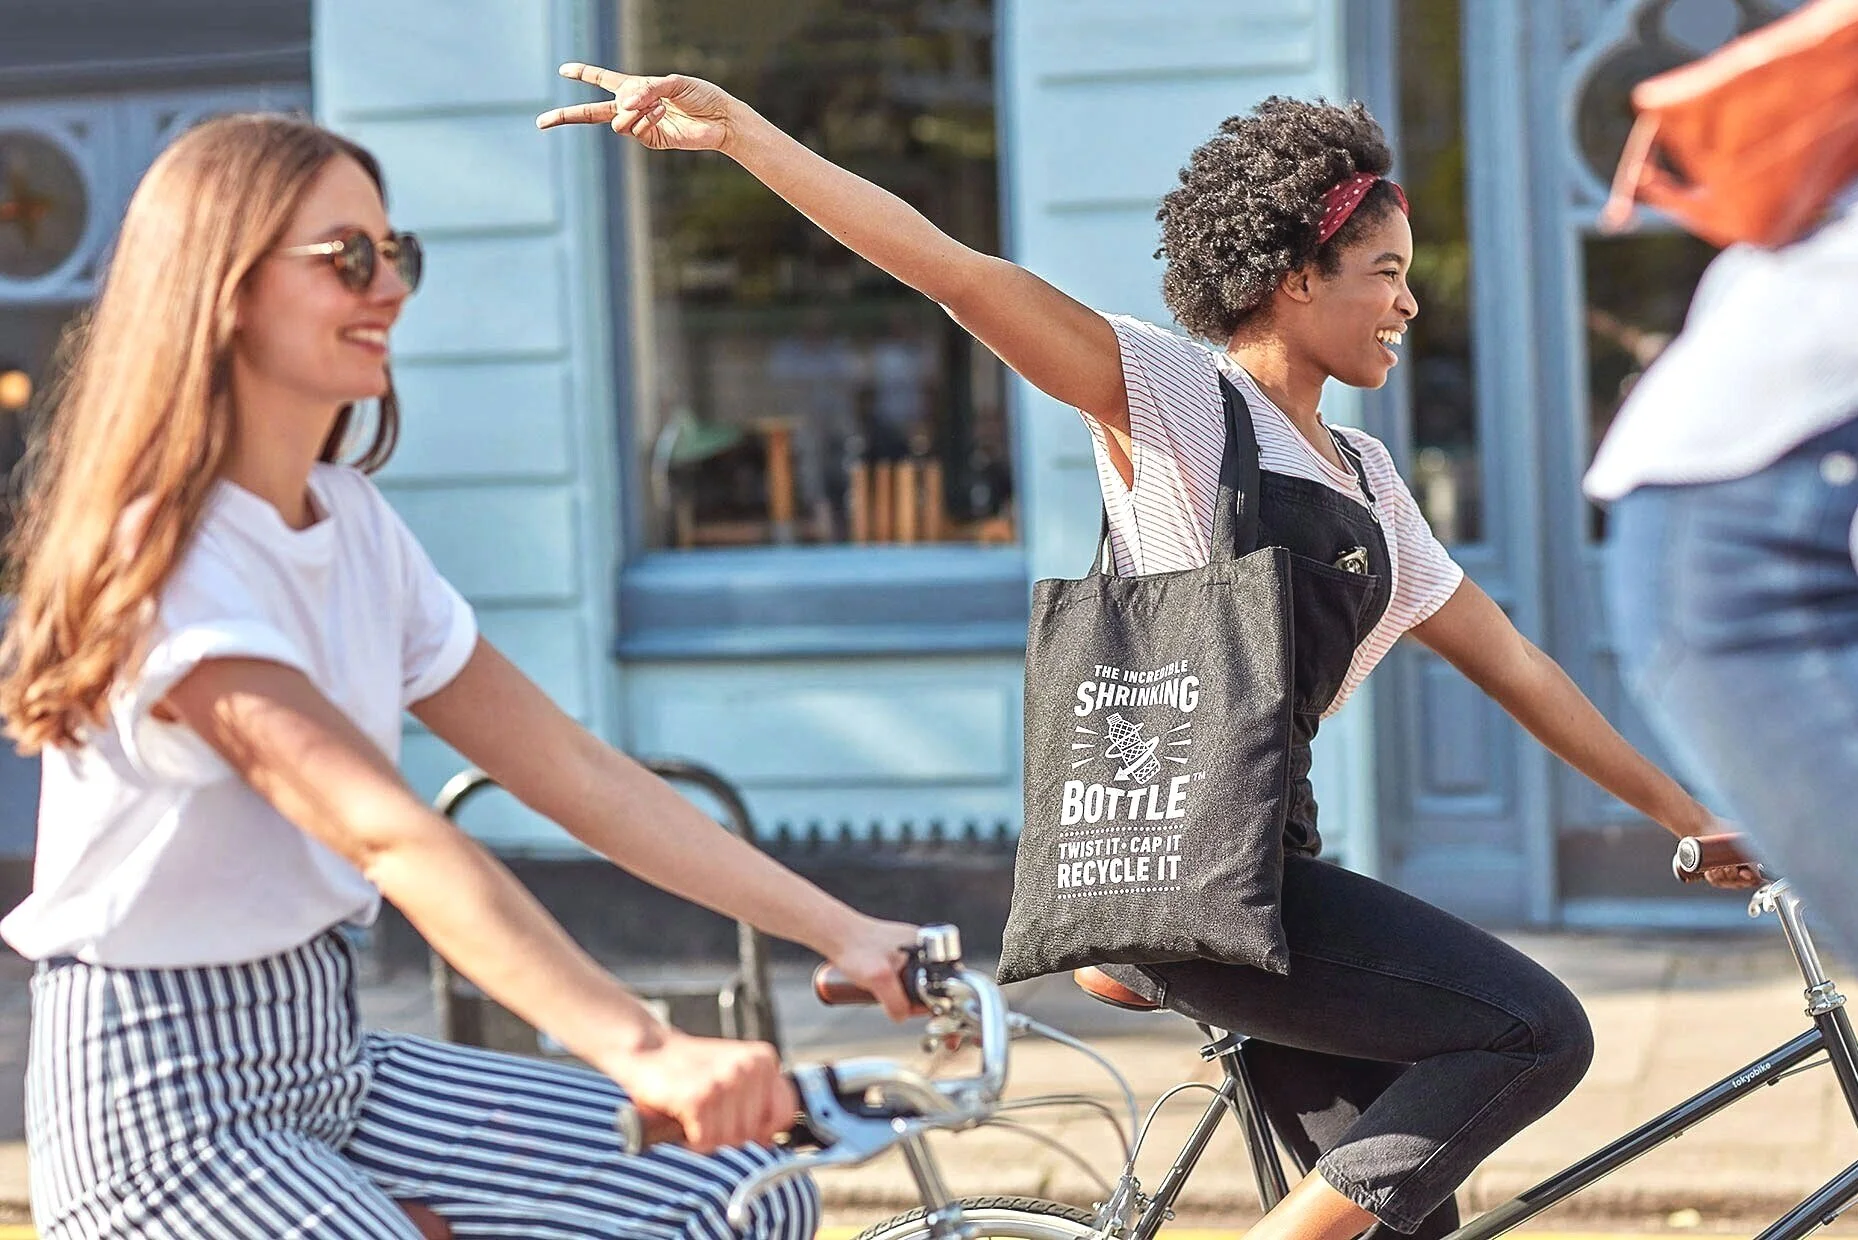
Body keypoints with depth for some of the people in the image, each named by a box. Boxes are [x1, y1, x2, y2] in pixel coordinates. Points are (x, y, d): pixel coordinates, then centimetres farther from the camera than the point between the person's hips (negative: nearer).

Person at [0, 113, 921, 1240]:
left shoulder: (354, 523, 8)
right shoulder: (163, 555, -19)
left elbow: (577, 773, 6)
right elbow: (392, 837, -33)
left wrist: (845, 933, -1)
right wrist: (643, 1050, -43)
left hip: (324, 1054, 8)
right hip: (166, 1105, -8)